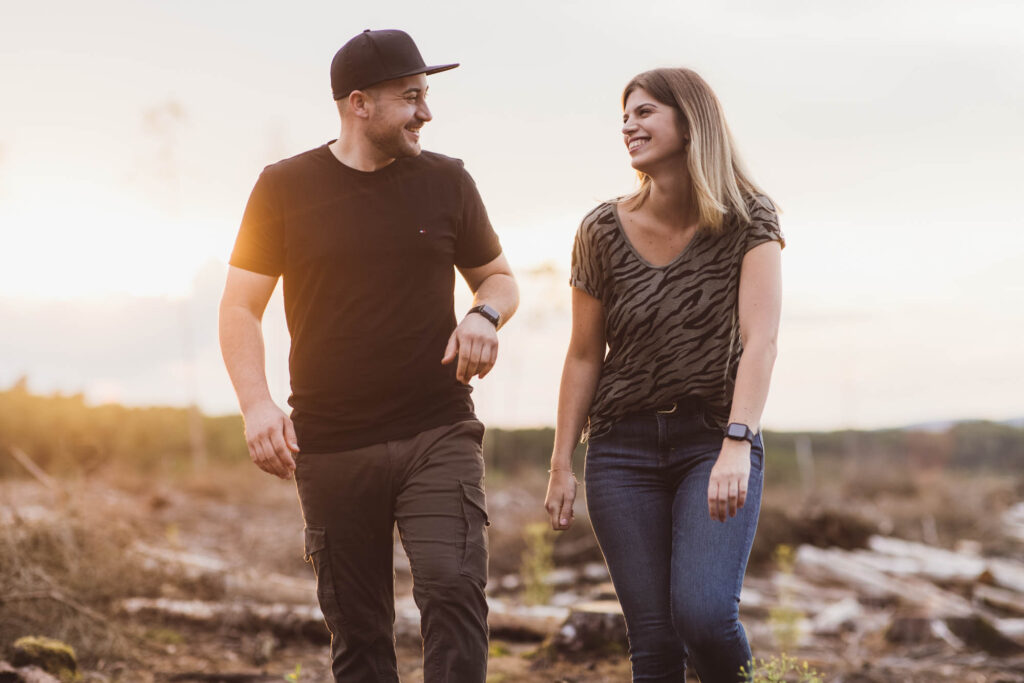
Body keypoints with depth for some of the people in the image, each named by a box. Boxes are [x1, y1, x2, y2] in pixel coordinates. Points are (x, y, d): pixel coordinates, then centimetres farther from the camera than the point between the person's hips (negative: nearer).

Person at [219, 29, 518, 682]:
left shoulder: (446, 181, 7)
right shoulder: (286, 187, 3)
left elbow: (498, 276, 18)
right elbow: (240, 308, 3)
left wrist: (485, 314, -6)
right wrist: (256, 402, -13)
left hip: (438, 434, 0)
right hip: (330, 449, 0)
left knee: (454, 591, -18)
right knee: (358, 631, 6)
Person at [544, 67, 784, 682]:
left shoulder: (748, 221, -5)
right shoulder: (604, 232, 1)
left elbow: (761, 339, -17)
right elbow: (585, 356, 7)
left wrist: (737, 446, -30)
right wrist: (562, 465, 6)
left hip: (716, 440, -2)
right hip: (624, 447, 2)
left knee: (703, 614, -21)